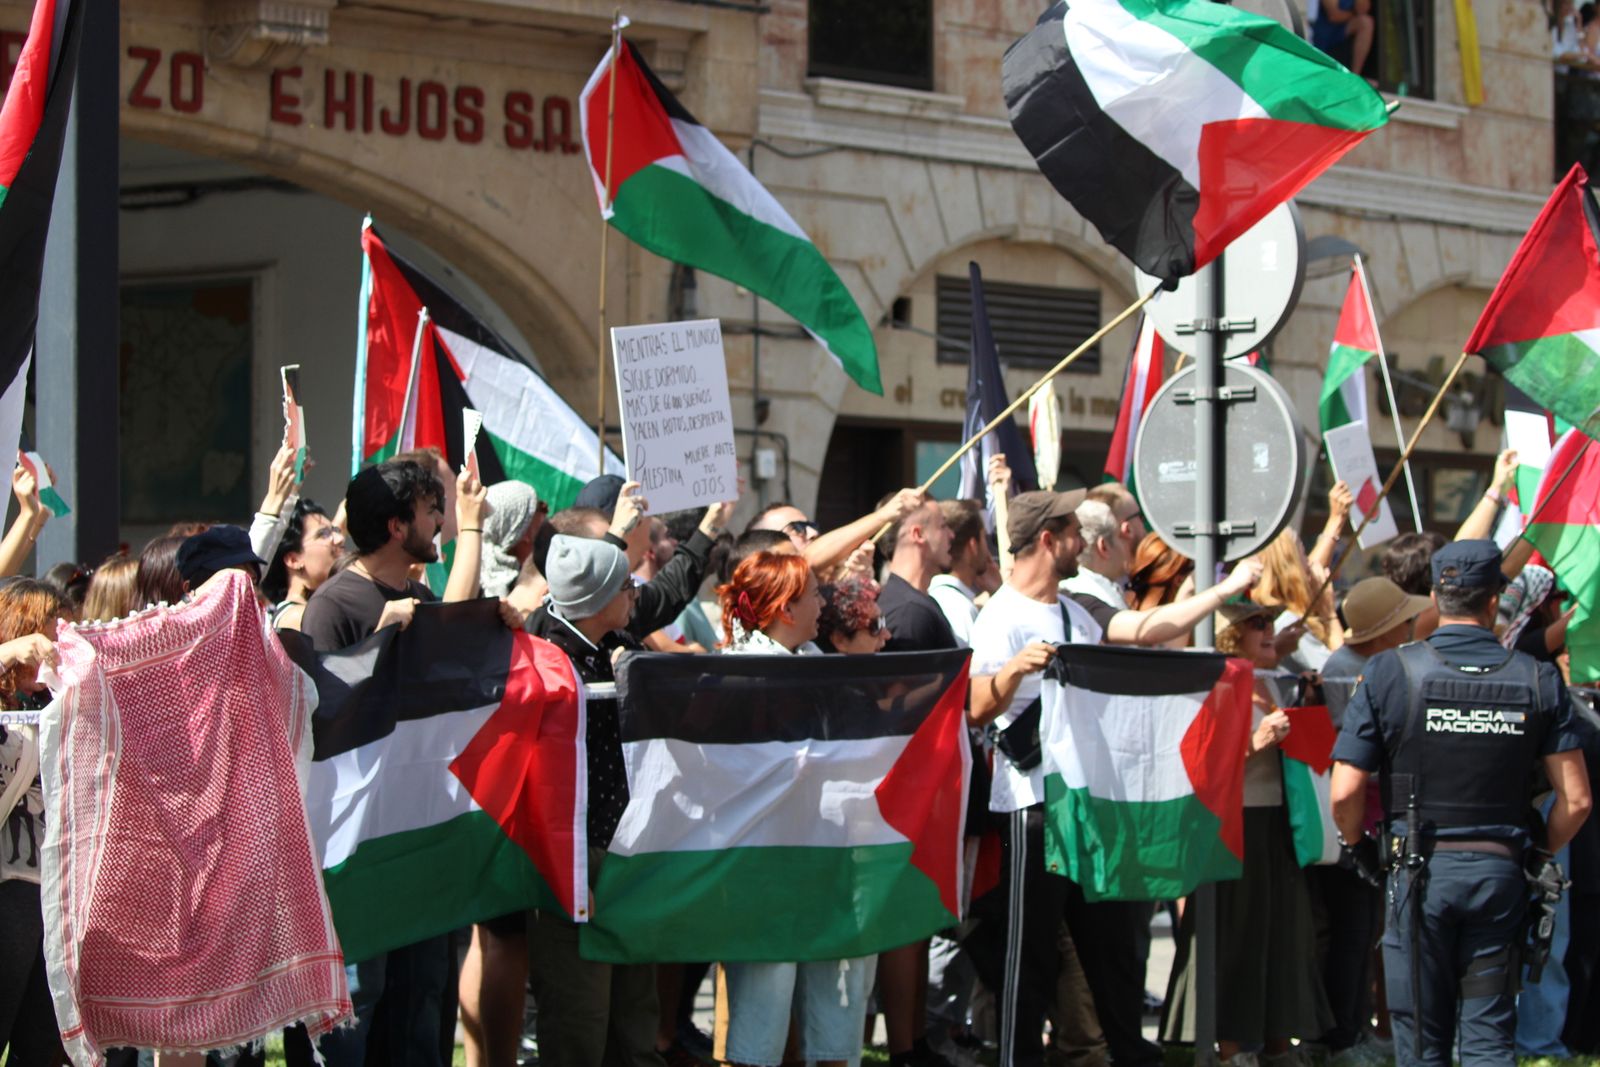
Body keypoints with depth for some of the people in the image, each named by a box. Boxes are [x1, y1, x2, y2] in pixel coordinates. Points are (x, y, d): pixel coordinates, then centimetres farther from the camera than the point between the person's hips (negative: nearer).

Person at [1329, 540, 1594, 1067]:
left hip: (1419, 870, -1)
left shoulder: (1390, 673, -8)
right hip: (1500, 874, 1)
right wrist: (1537, 856, 16)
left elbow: (1344, 792, -11)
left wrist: (1359, 848, 9)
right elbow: (1576, 800, -2)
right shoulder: (1538, 681, -2)